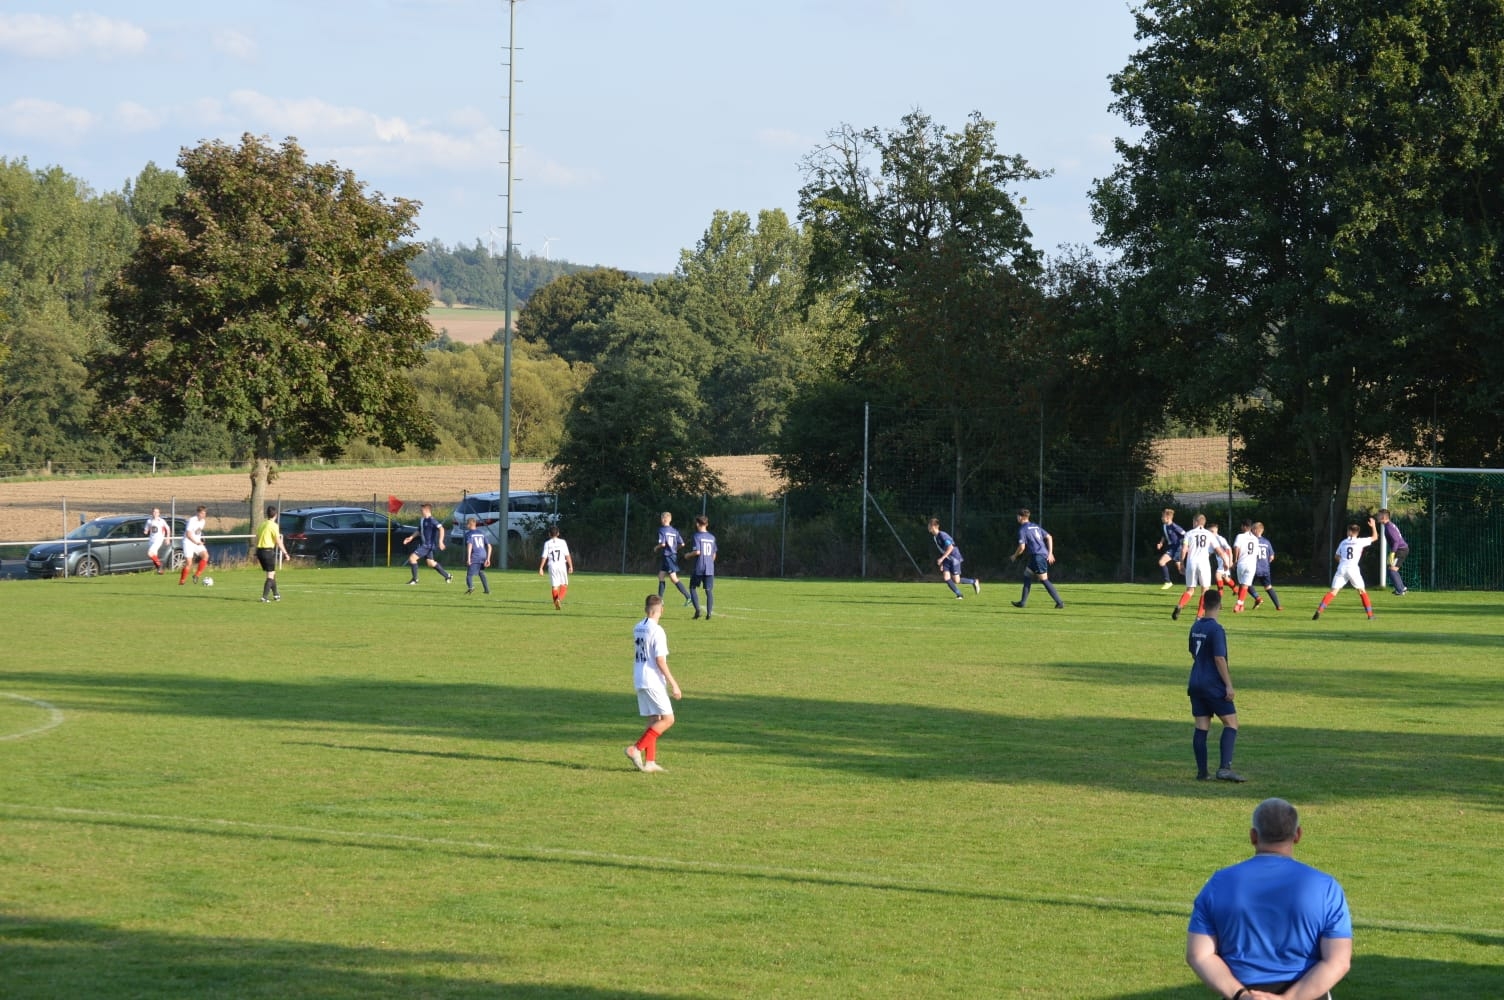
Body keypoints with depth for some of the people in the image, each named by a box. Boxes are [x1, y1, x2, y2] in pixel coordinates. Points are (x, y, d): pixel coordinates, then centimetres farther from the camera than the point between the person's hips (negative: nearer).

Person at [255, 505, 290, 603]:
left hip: (260, 550, 7)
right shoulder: (274, 525, -9)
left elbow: (256, 539, 16)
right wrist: (285, 553, -7)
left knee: (272, 573, 21)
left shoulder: (262, 524, 13)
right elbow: (278, 541, -12)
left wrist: (256, 554, 21)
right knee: (270, 575, -2)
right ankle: (264, 597, -11)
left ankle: (275, 594, 30)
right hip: (268, 551, -7)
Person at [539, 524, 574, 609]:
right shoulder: (562, 542, 1)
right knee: (564, 585, 7)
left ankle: (556, 604, 1)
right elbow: (567, 555, -2)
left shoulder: (547, 543, 2)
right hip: (562, 565, -1)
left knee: (554, 586, 6)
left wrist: (541, 568, 3)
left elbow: (544, 557, -2)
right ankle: (559, 599, -18)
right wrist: (571, 566, 2)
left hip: (552, 566, 1)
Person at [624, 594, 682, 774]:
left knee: (654, 720, 12)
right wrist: (673, 684, -14)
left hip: (639, 681, 8)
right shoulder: (657, 631, -15)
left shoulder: (637, 628, 9)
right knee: (667, 719, -4)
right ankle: (636, 749, -11)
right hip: (653, 682, -8)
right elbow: (660, 661, -18)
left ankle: (649, 761, 7)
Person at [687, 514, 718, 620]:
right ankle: (709, 612, -1)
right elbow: (714, 554, 14)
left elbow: (697, 552, -18)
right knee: (709, 590, 6)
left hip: (698, 568, -4)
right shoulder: (712, 537, 9)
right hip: (710, 569, 4)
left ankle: (697, 609, -4)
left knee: (693, 588, 10)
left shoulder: (697, 537, -9)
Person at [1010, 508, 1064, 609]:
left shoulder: (1022, 530, -6)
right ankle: (1023, 602, 19)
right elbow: (1049, 537, 16)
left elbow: (1022, 547, -11)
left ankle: (1059, 602, -10)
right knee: (1027, 576, 17)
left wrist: (1015, 555, 8)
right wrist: (1050, 553, 16)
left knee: (1044, 580, -6)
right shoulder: (1035, 526, 18)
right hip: (1044, 554, 9)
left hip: (1037, 556, -9)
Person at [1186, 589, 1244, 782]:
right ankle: (1224, 768, -13)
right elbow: (1219, 659, -18)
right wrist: (1228, 685, -15)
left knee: (1201, 728, 7)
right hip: (1214, 685, -7)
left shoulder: (1196, 627, 10)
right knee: (1231, 723, -2)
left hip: (1196, 684, 7)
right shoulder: (1216, 629, -15)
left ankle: (1202, 771, 6)